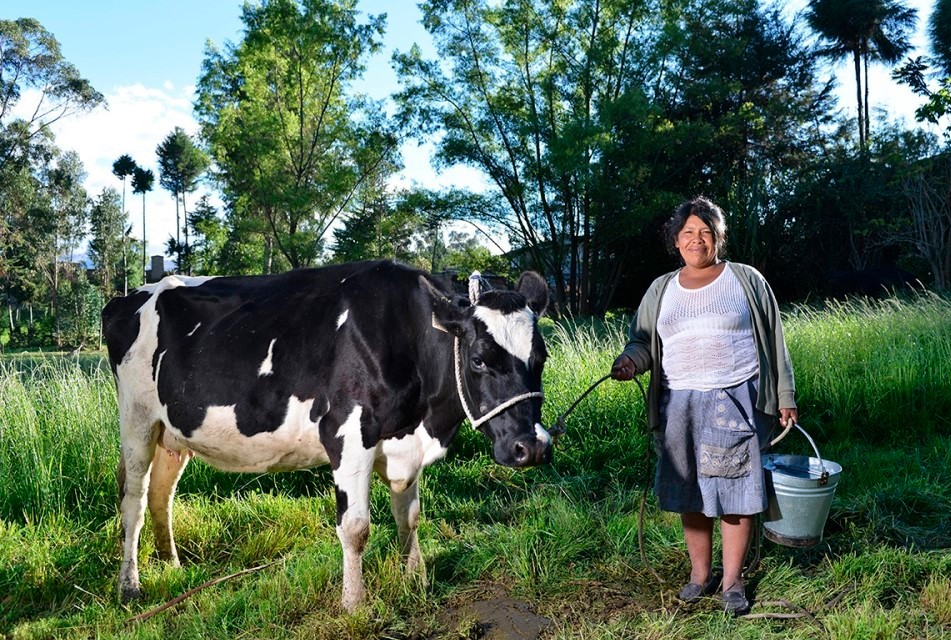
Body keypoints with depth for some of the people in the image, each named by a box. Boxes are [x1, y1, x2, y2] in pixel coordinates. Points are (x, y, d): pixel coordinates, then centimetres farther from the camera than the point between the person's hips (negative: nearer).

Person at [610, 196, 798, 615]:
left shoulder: (747, 281, 5)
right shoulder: (661, 289, 12)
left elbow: (773, 341, 6)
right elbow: (643, 340, 11)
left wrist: (784, 398, 4)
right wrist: (630, 360, -13)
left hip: (735, 402, -2)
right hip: (679, 404, 3)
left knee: (735, 492, 1)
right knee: (690, 493, 9)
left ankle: (732, 581, 16)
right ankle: (700, 573, 25)